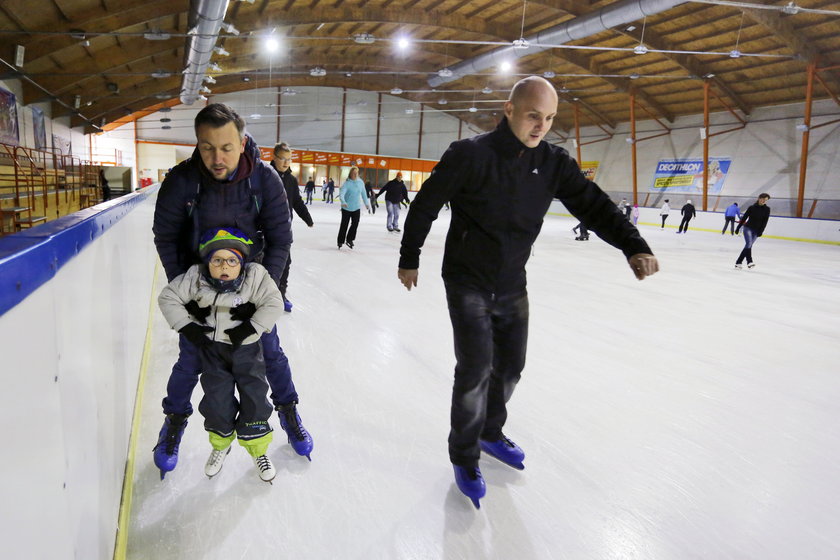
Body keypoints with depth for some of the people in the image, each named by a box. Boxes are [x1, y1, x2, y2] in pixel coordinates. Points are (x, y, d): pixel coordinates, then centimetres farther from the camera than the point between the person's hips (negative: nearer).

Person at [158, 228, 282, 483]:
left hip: (246, 347, -1)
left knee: (254, 396, 2)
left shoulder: (255, 276, -20)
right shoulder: (195, 278, -16)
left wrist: (249, 328, -23)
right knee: (217, 398, 6)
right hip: (211, 347, 1)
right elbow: (167, 297, -8)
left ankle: (257, 447, 24)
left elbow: (274, 303, -19)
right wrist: (187, 327, -12)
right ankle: (220, 443, 33)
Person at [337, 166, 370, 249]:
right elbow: (341, 193, -27)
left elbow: (363, 193, 12)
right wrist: (343, 202, -45)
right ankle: (340, 241, 18)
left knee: (355, 224, -3)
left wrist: (367, 203, 20)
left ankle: (349, 239, 15)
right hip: (347, 208, -4)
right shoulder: (347, 183, -16)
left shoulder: (360, 182, 0)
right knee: (344, 225, 4)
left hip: (356, 208, 4)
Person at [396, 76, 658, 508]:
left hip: (512, 285, 5)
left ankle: (490, 433, 40)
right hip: (467, 281, -5)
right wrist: (409, 258, -1)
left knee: (510, 367, 14)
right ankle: (464, 456, 14)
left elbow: (593, 204, -10)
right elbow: (425, 205, -9)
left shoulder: (553, 163, -4)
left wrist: (634, 246, -26)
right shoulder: (470, 155, -17)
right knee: (475, 367, -9)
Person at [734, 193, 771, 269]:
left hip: (756, 231, 3)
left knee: (749, 245, 3)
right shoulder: (752, 208, -6)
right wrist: (738, 228, 0)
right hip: (748, 228, -3)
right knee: (749, 243, -21)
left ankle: (738, 263, 9)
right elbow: (744, 218, -1)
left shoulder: (767, 209, -1)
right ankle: (749, 261, -25)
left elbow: (765, 221, -3)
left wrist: (761, 231, -11)